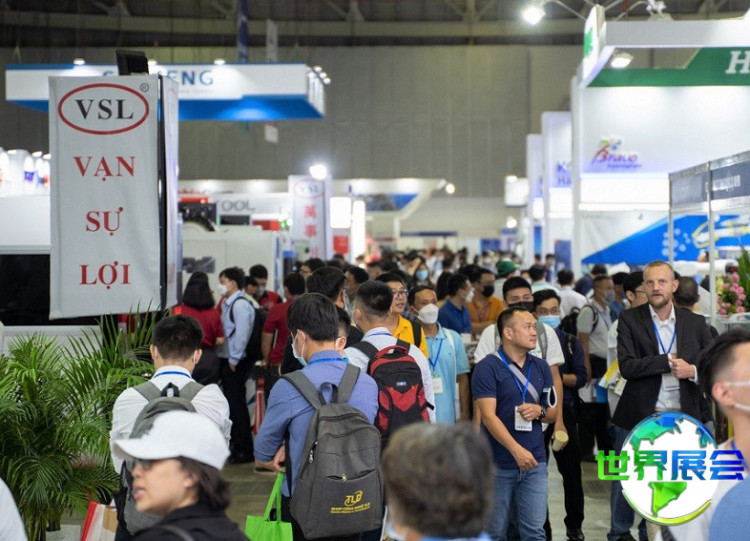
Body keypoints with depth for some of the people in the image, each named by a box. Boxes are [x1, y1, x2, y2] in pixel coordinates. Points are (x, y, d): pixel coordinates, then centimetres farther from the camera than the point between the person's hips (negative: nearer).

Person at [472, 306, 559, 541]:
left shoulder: (541, 367, 9)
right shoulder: (488, 367, -8)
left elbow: (553, 413, 15)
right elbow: (488, 416, -16)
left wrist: (539, 411, -10)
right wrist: (517, 450, -26)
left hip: (535, 462, 4)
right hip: (498, 463, -4)